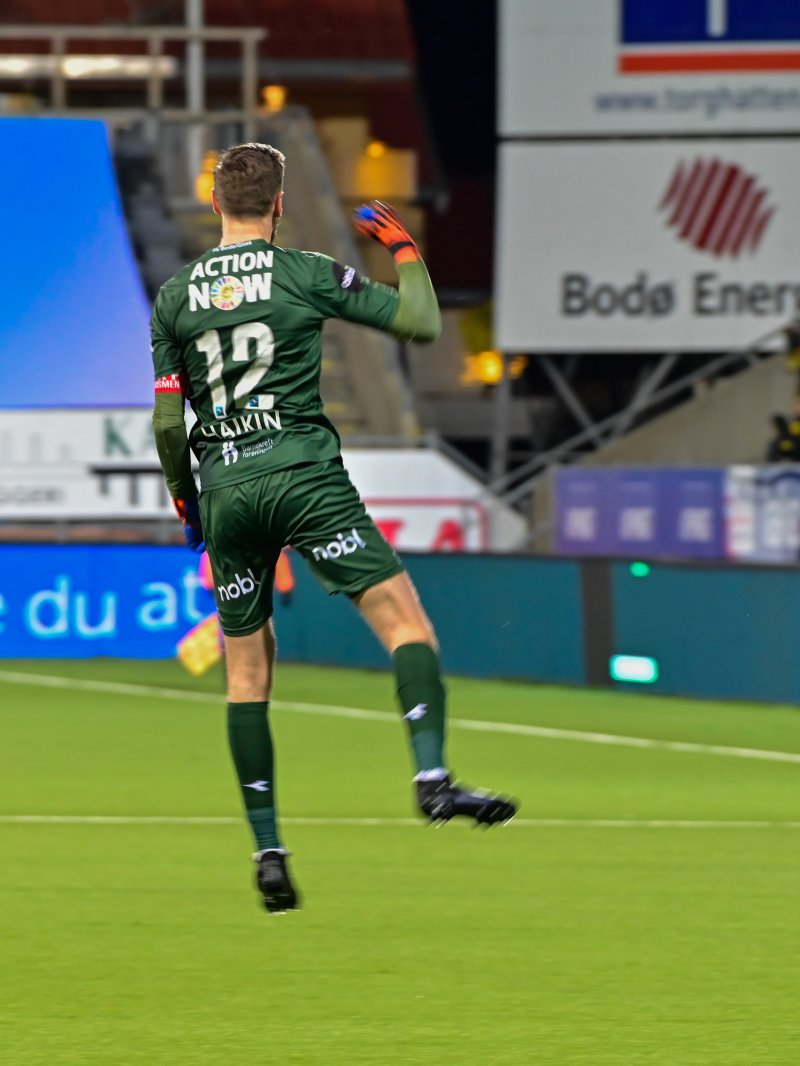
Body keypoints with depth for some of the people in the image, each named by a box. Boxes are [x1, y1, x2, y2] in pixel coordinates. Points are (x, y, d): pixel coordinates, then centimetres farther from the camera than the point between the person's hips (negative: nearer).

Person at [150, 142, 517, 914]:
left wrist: (185, 502, 23)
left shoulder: (176, 295, 9)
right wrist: (403, 248, 17)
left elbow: (167, 422, 9)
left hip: (224, 492, 4)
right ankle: (431, 777, -26)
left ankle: (266, 850, 7)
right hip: (303, 475, -4)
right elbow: (422, 323, 0)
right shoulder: (306, 274, -1)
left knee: (246, 674, 10)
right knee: (405, 620, -5)